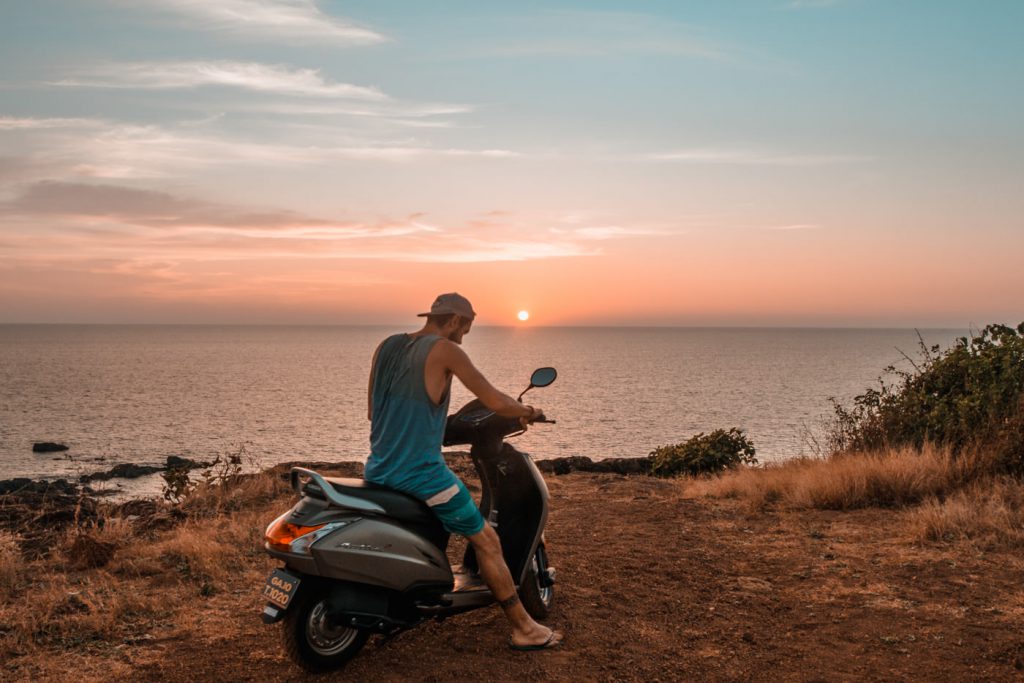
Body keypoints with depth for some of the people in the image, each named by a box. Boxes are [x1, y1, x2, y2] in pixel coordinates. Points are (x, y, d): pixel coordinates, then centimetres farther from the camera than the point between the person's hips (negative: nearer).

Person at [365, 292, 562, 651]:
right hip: (421, 472, -7)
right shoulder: (445, 350, -9)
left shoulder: (386, 346, 9)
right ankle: (523, 629, 15)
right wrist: (526, 411, 10)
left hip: (378, 470, 7)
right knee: (486, 541, 7)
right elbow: (495, 402, -10)